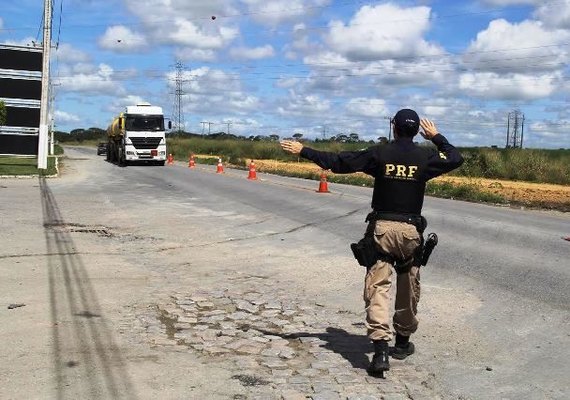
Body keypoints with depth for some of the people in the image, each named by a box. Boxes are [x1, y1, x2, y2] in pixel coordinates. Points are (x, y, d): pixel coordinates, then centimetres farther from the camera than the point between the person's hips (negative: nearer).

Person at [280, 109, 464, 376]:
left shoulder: (379, 153, -5)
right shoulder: (426, 156, -1)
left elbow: (337, 162, -2)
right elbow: (456, 159, 18)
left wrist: (303, 151, 6)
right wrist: (436, 137, 27)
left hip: (381, 228, -2)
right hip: (411, 230, 2)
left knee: (377, 287, -3)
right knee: (408, 289, 17)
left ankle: (380, 349, -16)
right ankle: (403, 341, 32)